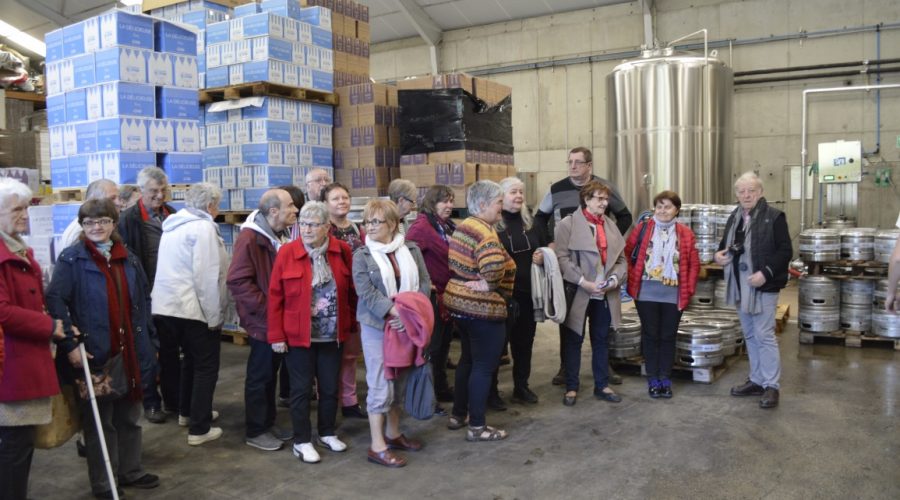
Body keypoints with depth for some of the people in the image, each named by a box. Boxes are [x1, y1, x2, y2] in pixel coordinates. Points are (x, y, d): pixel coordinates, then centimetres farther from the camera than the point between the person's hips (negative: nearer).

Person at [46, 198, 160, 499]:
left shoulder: (128, 258, 9)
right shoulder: (71, 259, -7)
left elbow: (144, 296, 17)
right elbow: (55, 300, -16)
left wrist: (147, 333, 10)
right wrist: (70, 344, -22)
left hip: (130, 353, 5)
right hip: (94, 354, -5)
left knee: (130, 416, 17)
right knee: (99, 421, 7)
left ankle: (130, 470, 33)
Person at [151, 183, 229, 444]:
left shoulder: (174, 224, 13)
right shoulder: (203, 227, -15)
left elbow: (178, 268, 16)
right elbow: (207, 277, -20)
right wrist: (214, 315, -15)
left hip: (168, 304, 9)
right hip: (194, 307, -9)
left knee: (191, 358, 25)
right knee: (206, 366, 2)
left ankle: (187, 411, 37)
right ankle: (199, 429, 5)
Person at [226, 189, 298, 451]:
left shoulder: (282, 235, 8)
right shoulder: (250, 238, -18)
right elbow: (238, 281, -23)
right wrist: (265, 308, -21)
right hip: (263, 321, -8)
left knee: (271, 373, 18)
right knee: (259, 376, 5)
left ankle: (268, 423, 31)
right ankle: (255, 431, 19)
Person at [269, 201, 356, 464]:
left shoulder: (342, 251, -3)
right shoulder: (287, 252, -9)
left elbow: (351, 291, 4)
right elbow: (275, 296, -7)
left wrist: (351, 323, 4)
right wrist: (276, 335, -9)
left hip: (333, 335, 3)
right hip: (298, 335, -2)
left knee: (330, 387, 14)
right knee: (301, 389, 8)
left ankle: (327, 433, 33)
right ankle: (302, 441, 22)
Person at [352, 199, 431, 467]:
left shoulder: (412, 250, 4)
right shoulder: (362, 256, -4)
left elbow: (424, 284, 0)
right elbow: (367, 293, -14)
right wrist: (394, 311, -24)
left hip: (406, 325, 4)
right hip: (377, 326, -4)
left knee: (399, 381, 14)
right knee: (380, 385, -2)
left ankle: (393, 434, 29)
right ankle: (377, 446, 7)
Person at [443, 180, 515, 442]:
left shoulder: (464, 226, 10)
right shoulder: (484, 231, -19)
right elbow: (495, 265, -37)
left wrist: (479, 282, 2)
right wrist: (492, 285, -19)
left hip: (459, 303, 9)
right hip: (482, 308, -9)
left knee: (468, 359, 22)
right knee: (484, 366, 2)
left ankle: (458, 414, 32)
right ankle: (477, 426, 12)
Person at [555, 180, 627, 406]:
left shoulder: (611, 225, 13)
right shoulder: (568, 224, -6)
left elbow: (621, 258, 12)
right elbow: (562, 258, -13)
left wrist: (614, 279, -7)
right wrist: (583, 282, -19)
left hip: (605, 294, 5)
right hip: (578, 293, -5)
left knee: (601, 340, 14)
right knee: (573, 341, 6)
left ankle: (602, 386, 26)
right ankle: (571, 387, 18)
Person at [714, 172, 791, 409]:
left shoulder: (774, 216, -9)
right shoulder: (734, 218, 12)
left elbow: (785, 251, -12)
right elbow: (726, 245, 24)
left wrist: (765, 273, -22)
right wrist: (719, 255, 2)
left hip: (763, 286, -7)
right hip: (740, 286, 7)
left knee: (764, 335, -6)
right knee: (750, 335, 14)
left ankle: (771, 386, 4)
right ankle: (757, 380, 25)